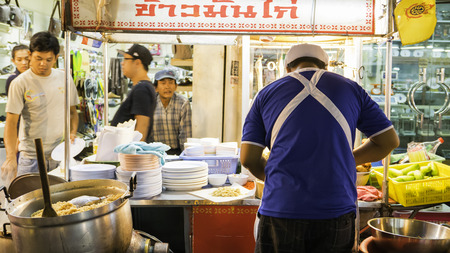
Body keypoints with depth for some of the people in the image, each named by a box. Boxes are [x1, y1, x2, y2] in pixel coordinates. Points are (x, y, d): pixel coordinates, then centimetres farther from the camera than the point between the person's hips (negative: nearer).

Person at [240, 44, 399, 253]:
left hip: (280, 210, 0)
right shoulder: (350, 89, 10)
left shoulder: (267, 94, 8)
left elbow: (248, 159, 3)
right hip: (336, 211, 1)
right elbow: (390, 141, 12)